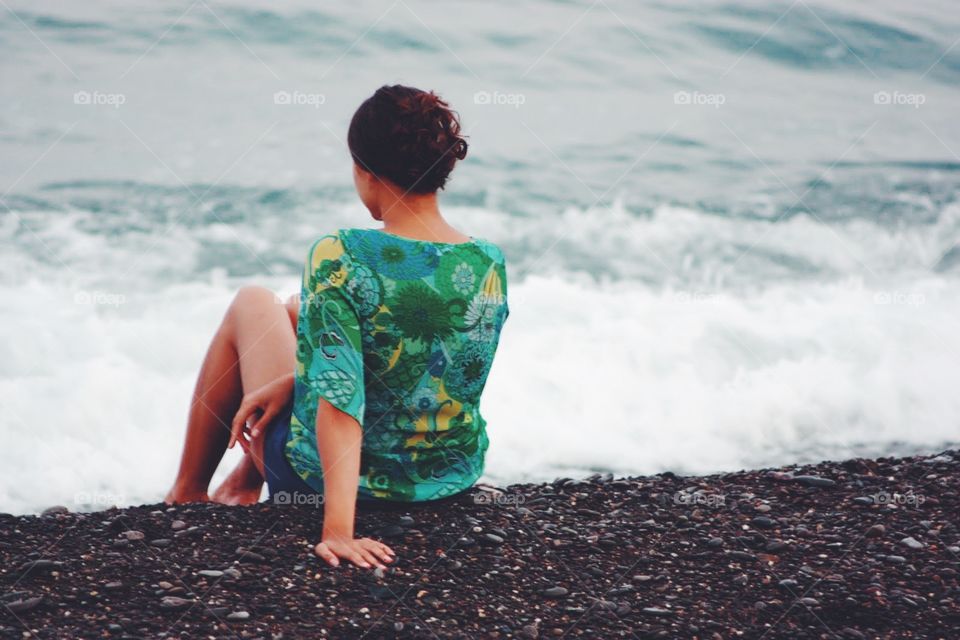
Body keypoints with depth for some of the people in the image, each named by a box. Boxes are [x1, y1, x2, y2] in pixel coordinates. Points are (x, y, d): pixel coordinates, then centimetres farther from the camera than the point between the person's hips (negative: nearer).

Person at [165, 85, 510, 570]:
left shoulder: (339, 257, -27)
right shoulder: (490, 264, -9)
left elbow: (339, 392, -32)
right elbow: (418, 356, 3)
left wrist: (338, 529, -34)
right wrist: (294, 378, 0)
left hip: (325, 473, -5)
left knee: (252, 303, 22)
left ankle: (187, 493, 38)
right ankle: (244, 482, 44)